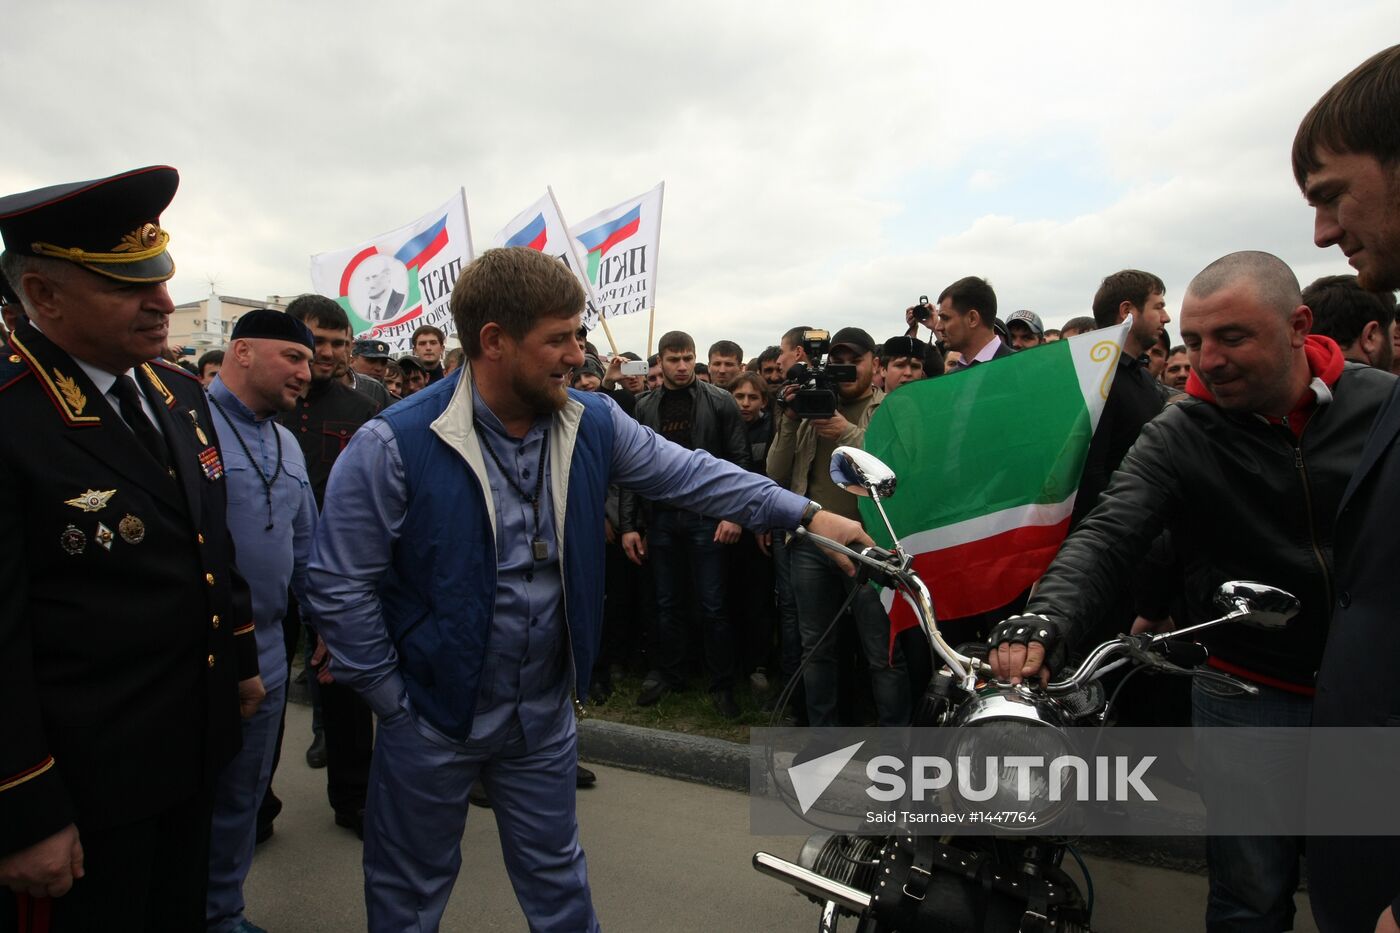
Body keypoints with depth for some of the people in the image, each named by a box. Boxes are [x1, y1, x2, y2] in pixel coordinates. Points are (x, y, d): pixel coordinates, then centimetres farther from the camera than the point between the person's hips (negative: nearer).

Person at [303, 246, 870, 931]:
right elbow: (339, 586, -15)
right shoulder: (393, 445, -21)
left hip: (545, 714, 3)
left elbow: (691, 473, -3)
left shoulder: (593, 424, -7)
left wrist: (806, 514, -9)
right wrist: (396, 703, -11)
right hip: (434, 717, -3)